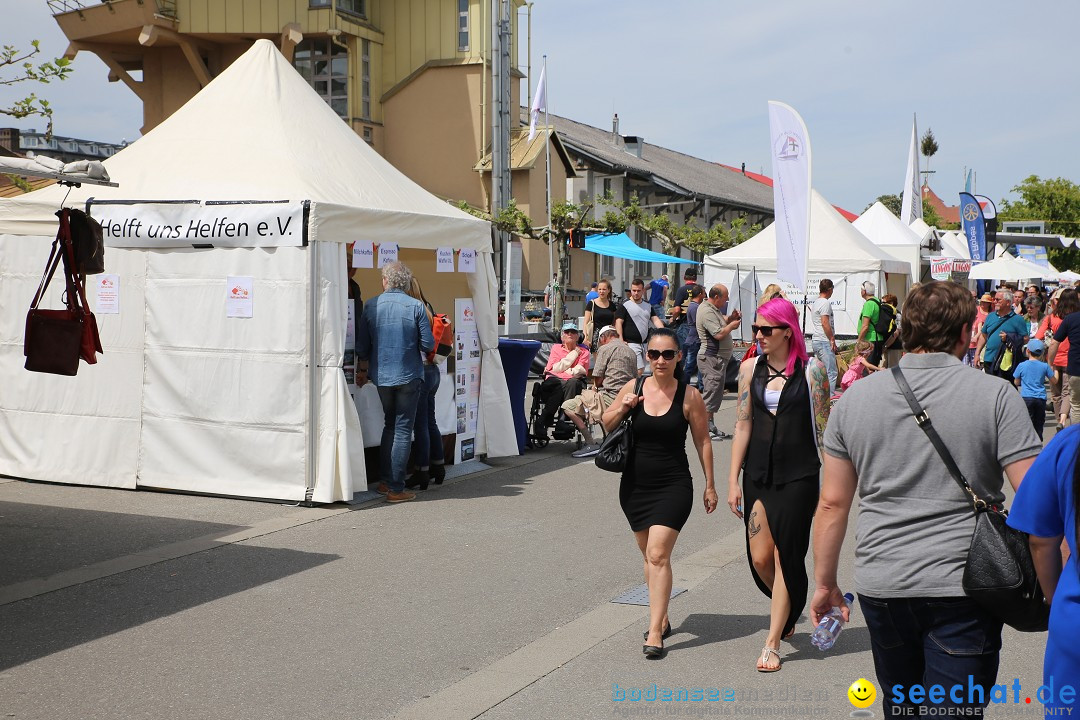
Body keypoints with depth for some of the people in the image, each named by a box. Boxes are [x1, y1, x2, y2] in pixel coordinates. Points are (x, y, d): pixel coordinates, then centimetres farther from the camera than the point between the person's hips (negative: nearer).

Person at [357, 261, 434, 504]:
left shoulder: (371, 306, -1)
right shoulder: (416, 306, -8)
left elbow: (361, 348, 2)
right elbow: (428, 344, -8)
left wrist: (366, 361, 23)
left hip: (381, 376, 3)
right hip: (408, 375, -3)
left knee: (389, 425, 20)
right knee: (402, 430, 2)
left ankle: (385, 481, 22)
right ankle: (396, 489, 2)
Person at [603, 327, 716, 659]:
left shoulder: (689, 395, -6)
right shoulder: (633, 388, 0)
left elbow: (702, 441, 1)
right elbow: (606, 424, 11)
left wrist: (710, 485, 3)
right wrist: (622, 407, -10)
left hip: (673, 486, -4)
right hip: (635, 485, 4)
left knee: (658, 555, -14)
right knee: (650, 556, 15)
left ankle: (655, 632, -13)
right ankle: (662, 617, 31)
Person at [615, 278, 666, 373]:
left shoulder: (648, 306, 15)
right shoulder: (625, 306, -4)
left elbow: (656, 320, 8)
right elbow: (618, 323, -10)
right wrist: (621, 341, -20)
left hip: (644, 343, 7)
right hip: (631, 343, -7)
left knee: (641, 370, 11)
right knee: (639, 369, -16)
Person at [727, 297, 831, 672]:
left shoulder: (811, 369, -6)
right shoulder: (750, 368, 3)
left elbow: (823, 427, -3)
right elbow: (742, 426, 5)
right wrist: (733, 480, 2)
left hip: (798, 476, -3)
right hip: (758, 475, 3)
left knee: (786, 556, 0)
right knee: (759, 557, 4)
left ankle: (773, 642, 10)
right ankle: (788, 612, 34)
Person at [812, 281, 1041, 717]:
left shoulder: (855, 398, 3)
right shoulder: (995, 395, -7)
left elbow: (832, 504, 5)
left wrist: (824, 583, 14)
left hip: (880, 586, 4)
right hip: (962, 589, -3)